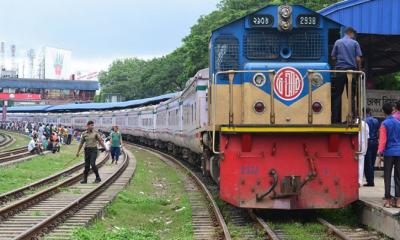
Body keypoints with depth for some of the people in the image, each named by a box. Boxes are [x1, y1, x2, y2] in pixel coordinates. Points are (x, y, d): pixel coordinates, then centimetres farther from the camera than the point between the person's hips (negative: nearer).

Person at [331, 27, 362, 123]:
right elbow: (358, 59, -4)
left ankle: (335, 118, 1)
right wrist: (359, 70, 9)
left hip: (340, 70, 1)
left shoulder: (338, 42, 5)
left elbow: (333, 57, 6)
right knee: (351, 95, 2)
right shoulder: (355, 43, 0)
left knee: (337, 95, 5)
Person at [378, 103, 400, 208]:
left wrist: (380, 153, -11)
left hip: (389, 153, -4)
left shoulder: (384, 124, -6)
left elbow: (382, 140, -12)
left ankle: (388, 200, 1)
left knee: (387, 177, 2)